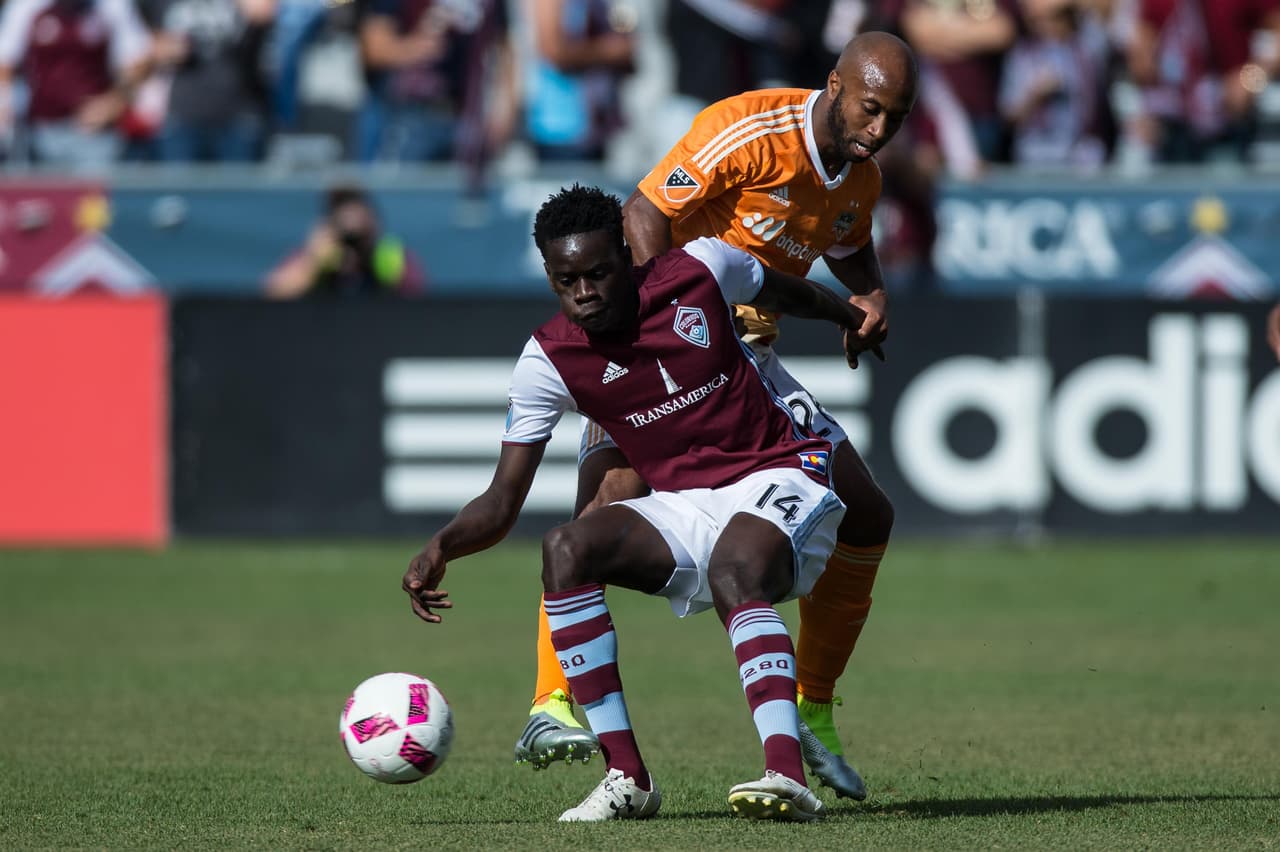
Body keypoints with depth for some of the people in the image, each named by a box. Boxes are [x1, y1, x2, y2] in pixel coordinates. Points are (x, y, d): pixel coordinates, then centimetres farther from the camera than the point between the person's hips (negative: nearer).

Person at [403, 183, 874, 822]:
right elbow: (501, 503, -8)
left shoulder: (700, 271, -11)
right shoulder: (549, 361, -9)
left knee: (733, 574, -36)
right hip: (681, 508, 3)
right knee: (565, 549, -24)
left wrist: (850, 316, 34)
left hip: (777, 481, -3)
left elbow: (784, 292, 14)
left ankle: (787, 776, -51)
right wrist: (443, 547, -29)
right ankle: (626, 776, -23)